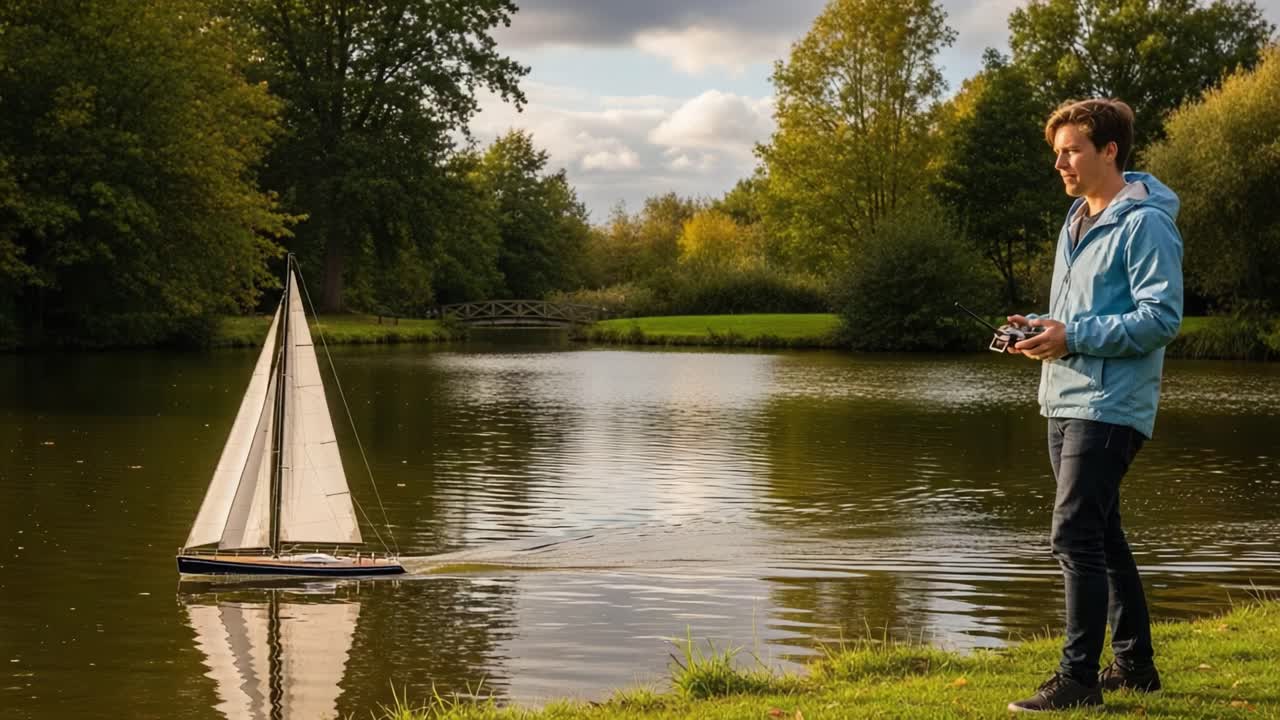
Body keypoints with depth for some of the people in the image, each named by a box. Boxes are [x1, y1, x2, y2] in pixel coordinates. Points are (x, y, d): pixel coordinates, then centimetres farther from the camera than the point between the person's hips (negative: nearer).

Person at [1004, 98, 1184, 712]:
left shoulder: (1144, 224, -12)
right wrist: (1044, 328, 5)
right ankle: (1135, 663, 25)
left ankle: (1078, 677, -8)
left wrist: (1074, 337, -21)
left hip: (1109, 407, -10)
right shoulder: (1077, 221, 16)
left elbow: (1161, 317, -18)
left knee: (1075, 536, -13)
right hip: (1065, 402, 10)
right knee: (1100, 536, 14)